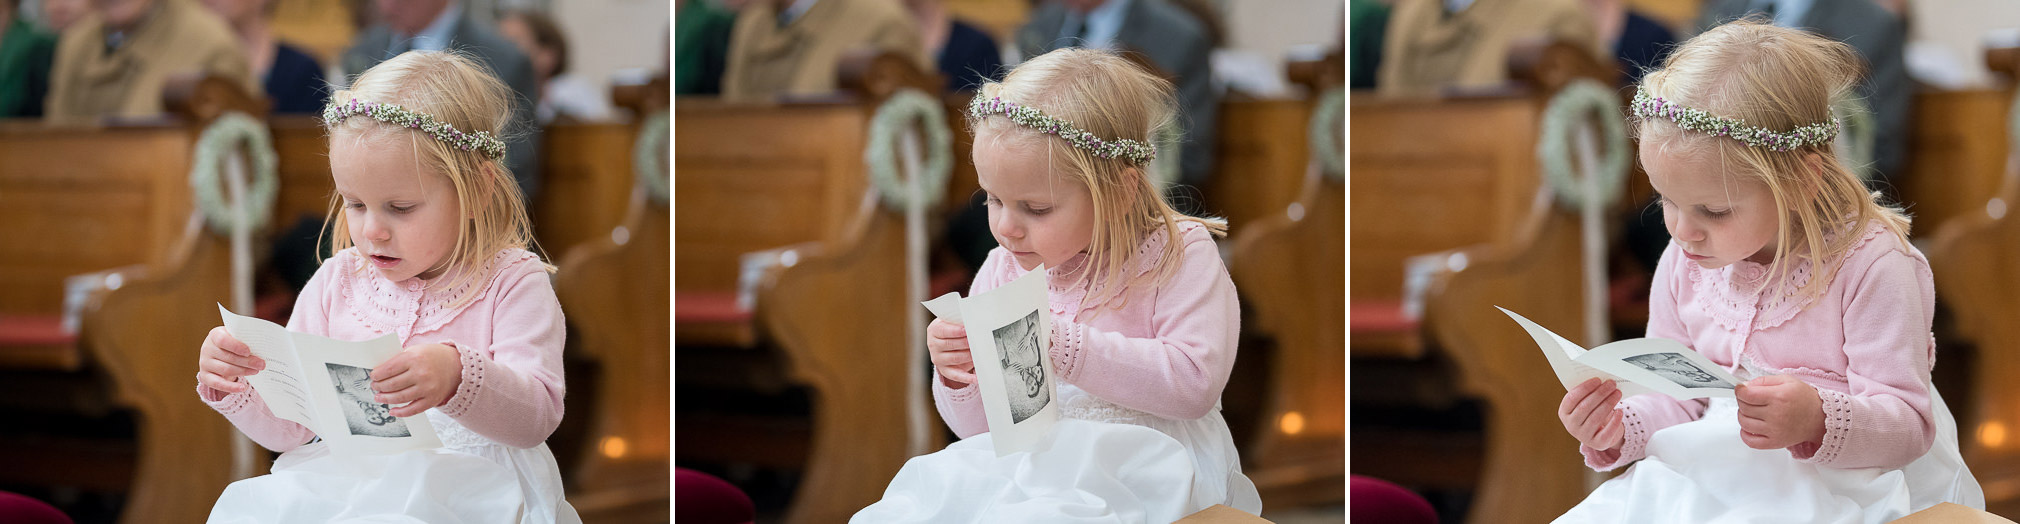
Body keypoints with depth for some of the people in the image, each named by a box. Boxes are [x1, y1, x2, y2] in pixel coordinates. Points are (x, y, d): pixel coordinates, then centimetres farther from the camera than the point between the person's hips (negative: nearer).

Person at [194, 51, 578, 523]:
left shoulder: (511, 284, 1)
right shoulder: (337, 282, 15)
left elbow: (537, 416, -12)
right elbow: (290, 429, 17)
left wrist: (457, 379, -31)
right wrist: (235, 387, -4)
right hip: (343, 481, 5)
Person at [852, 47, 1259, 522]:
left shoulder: (1178, 256, -4)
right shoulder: (1003, 270, 10)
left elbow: (1195, 384, -17)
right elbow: (981, 427, 16)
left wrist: (1062, 344, -21)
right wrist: (959, 378, -9)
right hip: (1032, 456, 5)